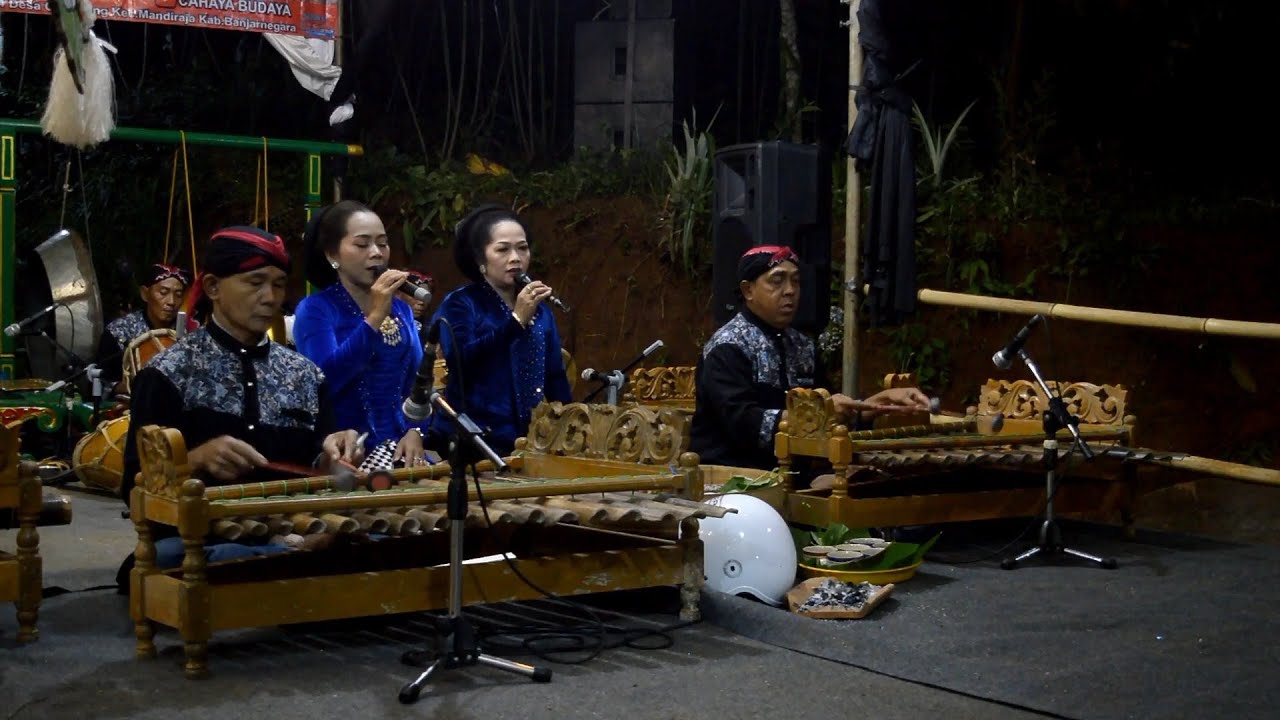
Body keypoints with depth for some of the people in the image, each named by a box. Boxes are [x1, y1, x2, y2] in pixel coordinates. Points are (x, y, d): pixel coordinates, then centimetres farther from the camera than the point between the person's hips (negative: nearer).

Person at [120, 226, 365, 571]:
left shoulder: (306, 375, 13)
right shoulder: (169, 374, 1)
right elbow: (137, 487, -3)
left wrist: (329, 458, -7)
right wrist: (196, 461, -21)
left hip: (290, 536, 4)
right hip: (195, 540, -4)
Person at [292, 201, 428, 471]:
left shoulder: (401, 309, 13)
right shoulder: (315, 309, -4)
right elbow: (324, 380, -20)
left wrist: (415, 431, -3)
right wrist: (374, 318, -23)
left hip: (397, 445, 5)